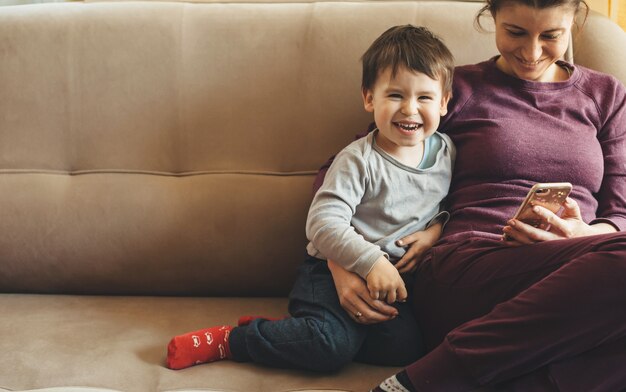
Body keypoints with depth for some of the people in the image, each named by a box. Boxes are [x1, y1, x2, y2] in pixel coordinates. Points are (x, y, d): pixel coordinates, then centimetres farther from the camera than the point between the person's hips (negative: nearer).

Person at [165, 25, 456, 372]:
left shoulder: (446, 152, 5)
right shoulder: (358, 160, -13)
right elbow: (323, 223, -19)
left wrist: (436, 228, -3)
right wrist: (371, 261, -27)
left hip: (398, 275, 6)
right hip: (336, 269, -6)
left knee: (408, 344, -20)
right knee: (333, 346, -29)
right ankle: (227, 340, -9)